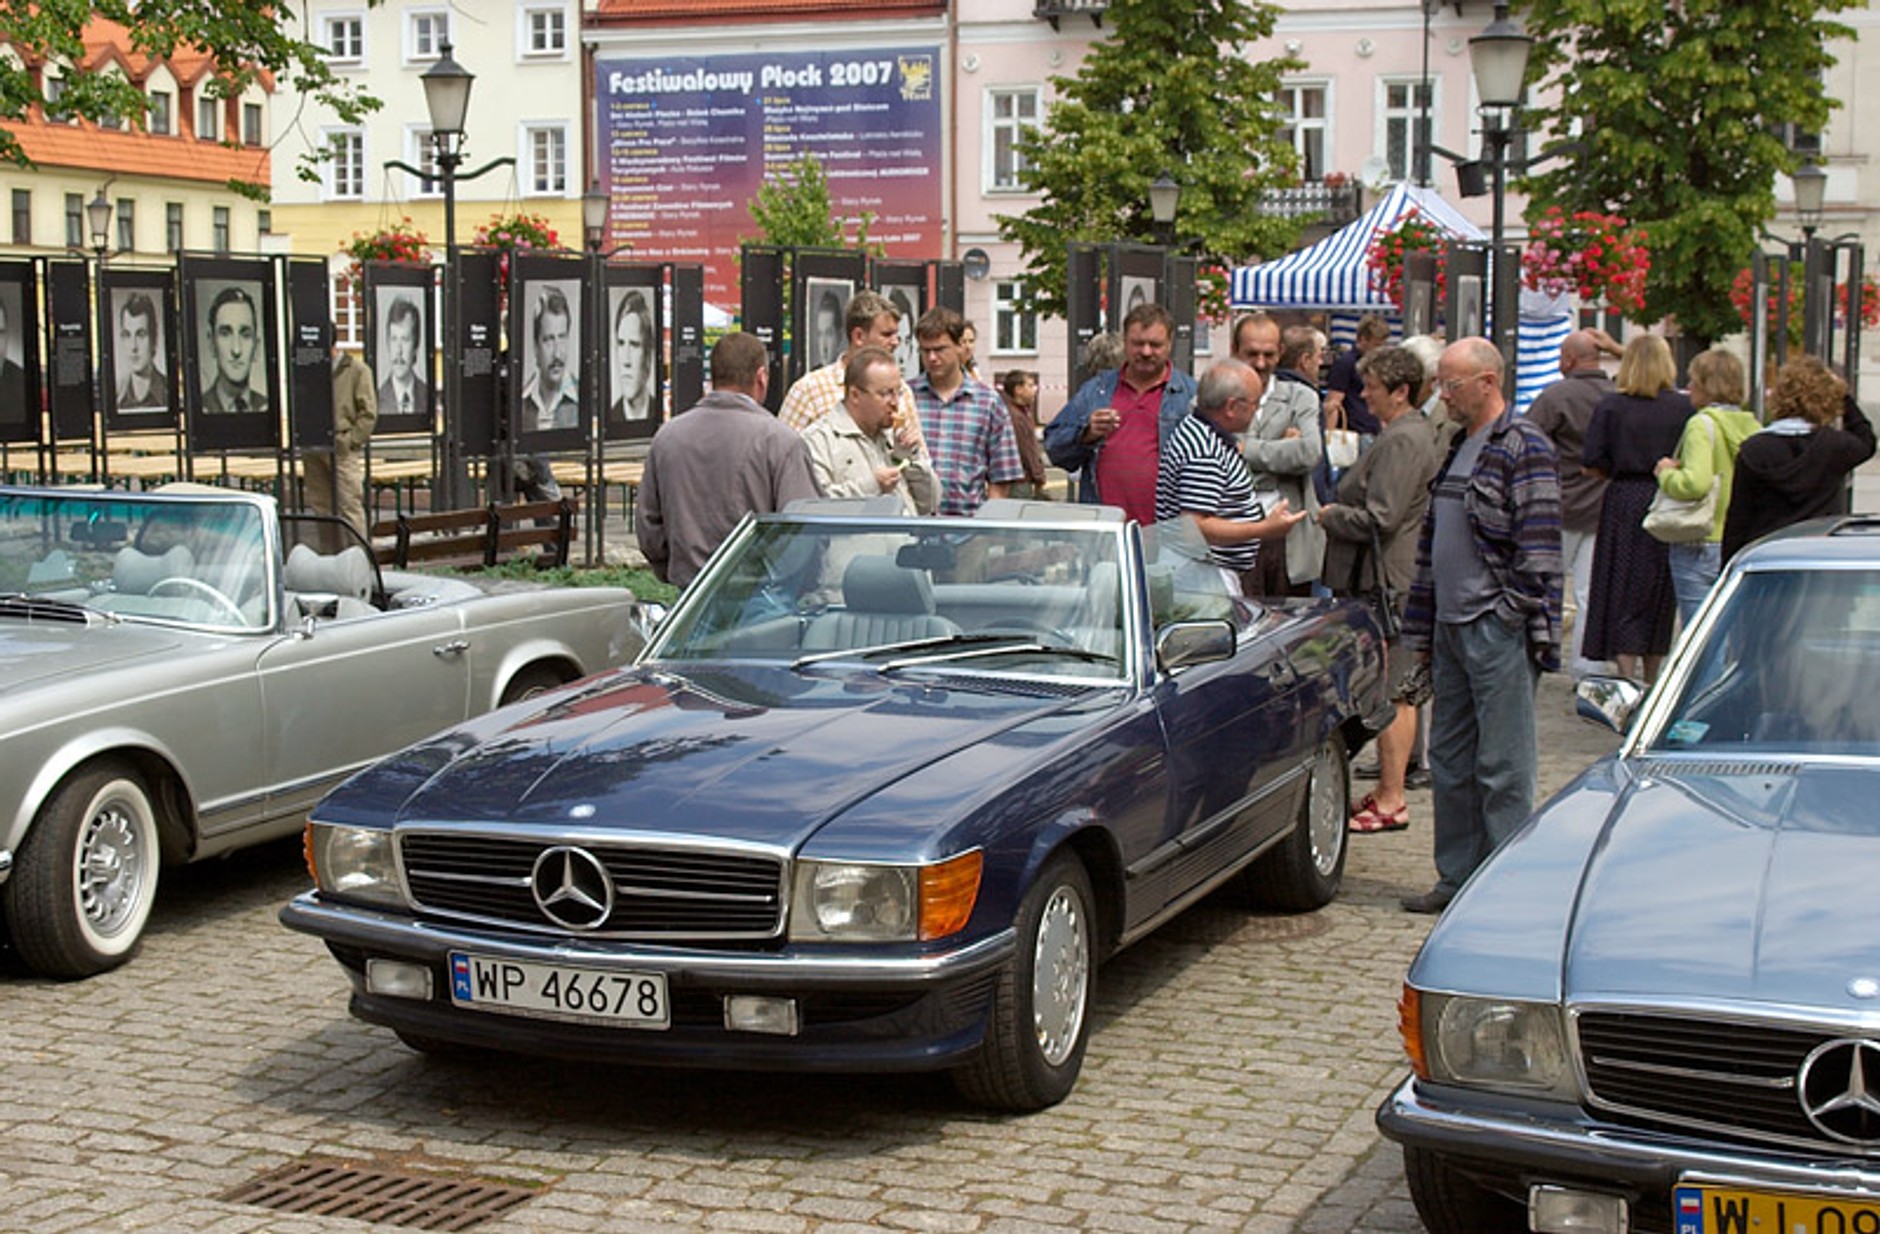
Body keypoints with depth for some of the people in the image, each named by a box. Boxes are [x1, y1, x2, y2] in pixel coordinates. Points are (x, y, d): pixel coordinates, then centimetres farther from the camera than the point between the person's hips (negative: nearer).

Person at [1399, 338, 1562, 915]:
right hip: (1451, 627, 9)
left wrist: (1518, 620, -19)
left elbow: (1538, 543, -15)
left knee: (1502, 767, -3)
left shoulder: (1522, 447, -9)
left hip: (1498, 630, -9)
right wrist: (1422, 629, 20)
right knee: (1449, 763, 12)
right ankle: (1458, 879, 21)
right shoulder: (1460, 447, 18)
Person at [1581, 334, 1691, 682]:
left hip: (1624, 502, -1)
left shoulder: (1610, 406, -5)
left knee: (1623, 593, 2)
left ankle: (1627, 679, -6)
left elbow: (1593, 460, -8)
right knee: (1659, 596, 13)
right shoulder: (1684, 408, -4)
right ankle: (1651, 683, 22)